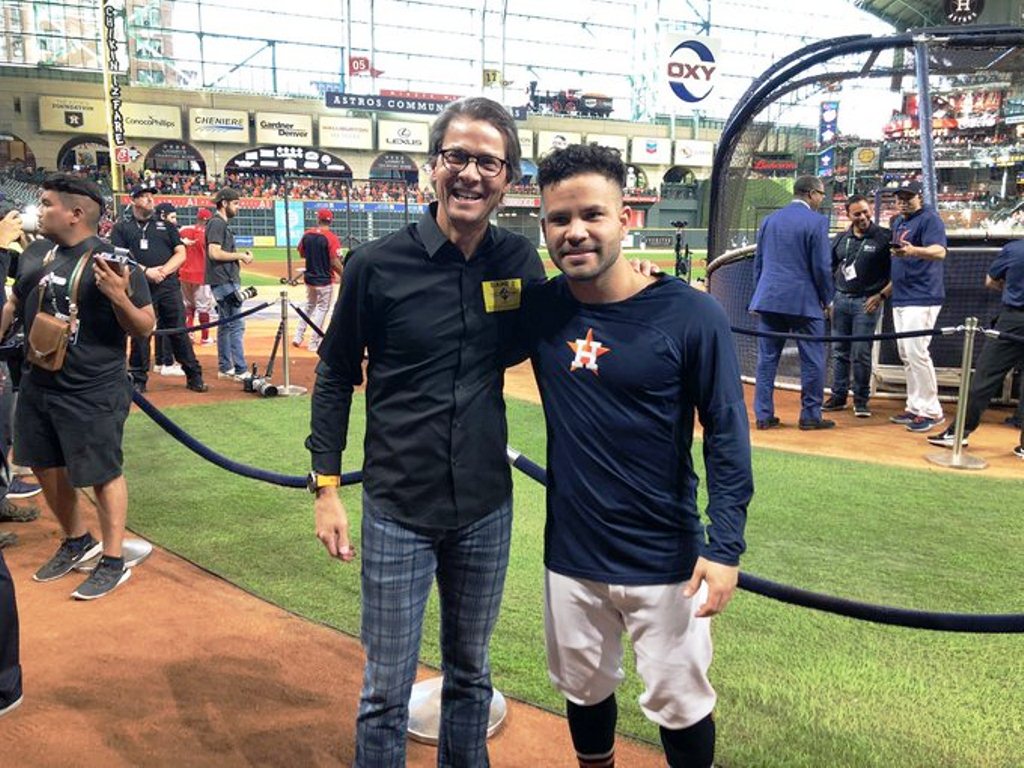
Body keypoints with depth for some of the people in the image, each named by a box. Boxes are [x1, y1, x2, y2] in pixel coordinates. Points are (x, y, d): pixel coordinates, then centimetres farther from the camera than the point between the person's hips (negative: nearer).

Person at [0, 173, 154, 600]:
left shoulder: (110, 261, -16)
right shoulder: (37, 258, 4)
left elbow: (145, 329, -15)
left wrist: (120, 297, -31)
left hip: (92, 394, -8)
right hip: (38, 386, 8)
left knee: (103, 474, 4)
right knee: (45, 466, 19)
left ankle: (113, 562, 19)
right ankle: (76, 542, 40)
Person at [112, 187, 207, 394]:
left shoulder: (166, 226, 17)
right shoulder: (122, 227, 11)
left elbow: (181, 254, 8)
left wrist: (163, 270, -9)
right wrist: (146, 271, -15)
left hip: (169, 286, 1)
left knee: (179, 331, 1)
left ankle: (194, 377, 5)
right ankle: (138, 380, 11)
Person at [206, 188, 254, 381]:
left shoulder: (223, 224, 18)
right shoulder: (217, 223, -11)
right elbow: (214, 253, -22)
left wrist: (240, 256, 6)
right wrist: (240, 255, -14)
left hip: (228, 280, 11)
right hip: (223, 281, -11)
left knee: (226, 324, 14)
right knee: (236, 325, -10)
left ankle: (225, 368, 21)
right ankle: (241, 371, -9)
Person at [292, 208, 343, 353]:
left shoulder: (307, 234, 0)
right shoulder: (332, 238, -17)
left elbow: (302, 254, 11)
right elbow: (335, 263, -20)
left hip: (309, 278, 6)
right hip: (325, 280, -6)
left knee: (309, 306, 24)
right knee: (322, 309, 6)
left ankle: (298, 337, 22)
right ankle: (313, 343, 9)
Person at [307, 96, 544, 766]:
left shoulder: (517, 259, -2)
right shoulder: (378, 265, -10)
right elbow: (336, 377, -1)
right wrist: (326, 488, -3)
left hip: (486, 508, 3)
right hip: (398, 510, -2)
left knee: (471, 674, 21)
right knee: (387, 691, 10)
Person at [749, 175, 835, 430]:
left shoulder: (769, 220, 11)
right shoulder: (817, 221, -6)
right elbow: (822, 266, -8)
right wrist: (827, 299, 4)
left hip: (769, 299, 5)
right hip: (804, 301, -5)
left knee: (767, 359, 7)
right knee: (813, 361, 5)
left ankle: (764, 415, 10)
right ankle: (810, 415, 10)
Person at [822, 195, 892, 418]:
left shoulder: (884, 238, -4)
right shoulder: (841, 239, 9)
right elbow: (830, 270, 18)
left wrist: (881, 295, -10)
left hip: (867, 301, -4)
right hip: (840, 299, 4)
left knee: (861, 353, -4)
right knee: (839, 351, 9)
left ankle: (861, 400, 6)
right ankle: (838, 396, 18)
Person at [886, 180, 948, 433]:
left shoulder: (929, 219, -8)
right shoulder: (896, 222, 17)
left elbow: (939, 251, -25)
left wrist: (913, 251, -44)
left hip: (922, 298, -9)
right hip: (900, 298, 9)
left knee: (916, 352, -13)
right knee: (905, 354, 11)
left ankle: (931, 411, -5)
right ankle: (915, 407, 20)